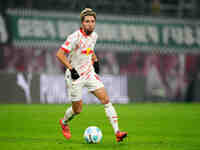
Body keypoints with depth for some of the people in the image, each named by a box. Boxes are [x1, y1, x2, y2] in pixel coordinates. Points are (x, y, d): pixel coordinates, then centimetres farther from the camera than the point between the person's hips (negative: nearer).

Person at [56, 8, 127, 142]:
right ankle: (64, 123, 39)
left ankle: (117, 132, -11)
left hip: (90, 73, 6)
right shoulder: (75, 37, -20)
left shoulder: (94, 35, 2)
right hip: (75, 76, -6)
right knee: (77, 110, 6)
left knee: (106, 100, -9)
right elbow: (60, 54, -21)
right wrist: (71, 69, -26)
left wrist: (96, 61, 10)